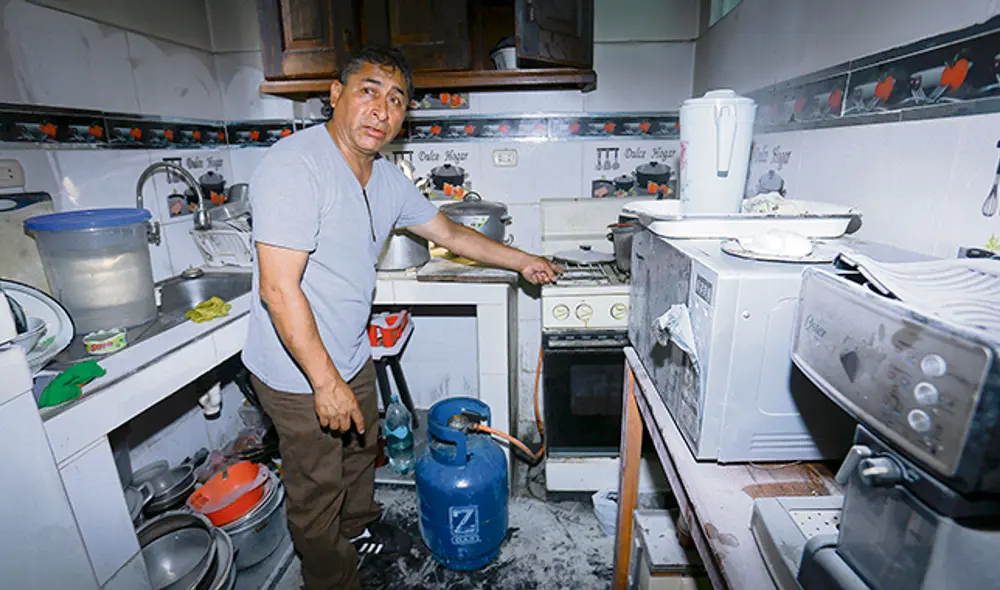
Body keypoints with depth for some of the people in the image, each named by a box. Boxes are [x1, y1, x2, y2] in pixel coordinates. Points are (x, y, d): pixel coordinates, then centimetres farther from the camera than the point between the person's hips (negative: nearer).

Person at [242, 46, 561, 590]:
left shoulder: (387, 179, 1)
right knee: (318, 495, 14)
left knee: (362, 448, 30)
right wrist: (327, 383, -24)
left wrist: (522, 261, 14)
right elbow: (279, 289, -28)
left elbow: (449, 233, 12)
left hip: (352, 357, 8)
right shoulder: (295, 165, -25)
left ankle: (359, 525, 59)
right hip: (299, 373, -8)